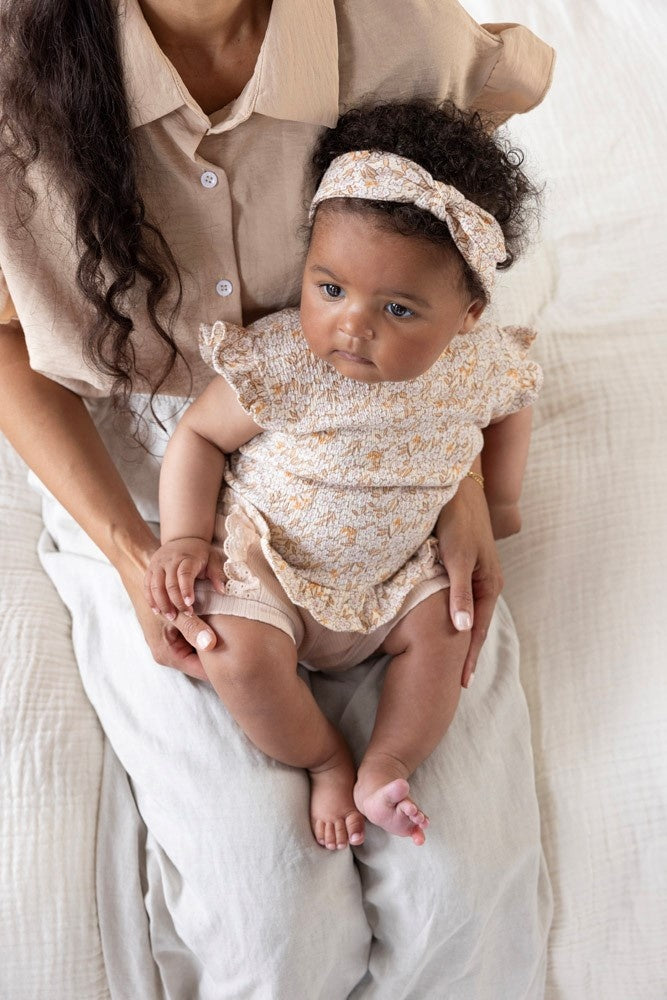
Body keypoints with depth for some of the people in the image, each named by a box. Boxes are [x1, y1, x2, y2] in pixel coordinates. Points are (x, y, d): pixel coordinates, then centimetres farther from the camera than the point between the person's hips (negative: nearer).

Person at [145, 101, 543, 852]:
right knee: (240, 657, -22)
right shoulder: (278, 365, -26)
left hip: (393, 574, 3)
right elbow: (198, 435, -12)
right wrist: (185, 538, -20)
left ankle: (385, 767, 2)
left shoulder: (478, 367, -14)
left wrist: (499, 497, 7)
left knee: (443, 630, -15)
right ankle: (326, 761, 2)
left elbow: (511, 403, 11)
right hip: (266, 565, -3)